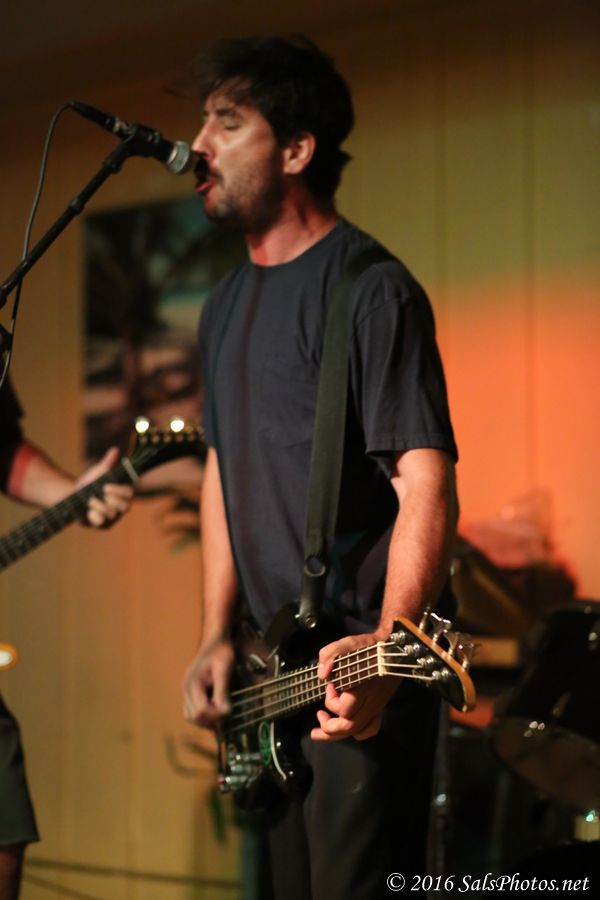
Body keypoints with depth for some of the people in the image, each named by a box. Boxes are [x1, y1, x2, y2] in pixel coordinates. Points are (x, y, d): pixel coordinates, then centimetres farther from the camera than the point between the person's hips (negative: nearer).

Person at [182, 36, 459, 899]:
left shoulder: (372, 290, -13)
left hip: (359, 673, -8)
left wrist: (387, 647, -33)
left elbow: (426, 485, -20)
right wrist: (217, 632, 9)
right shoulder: (226, 304, 14)